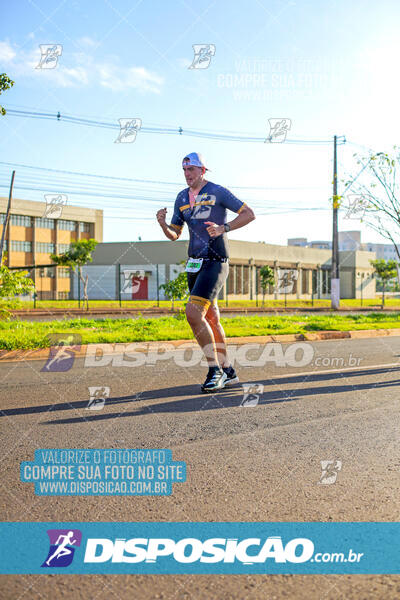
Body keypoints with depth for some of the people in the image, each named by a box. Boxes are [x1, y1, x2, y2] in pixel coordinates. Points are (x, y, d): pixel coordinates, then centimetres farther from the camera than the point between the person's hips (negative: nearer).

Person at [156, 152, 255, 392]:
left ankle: (215, 370, -11)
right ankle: (228, 372, 21)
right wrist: (162, 223, -4)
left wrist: (223, 228, -18)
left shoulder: (218, 192, -5)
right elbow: (174, 235, 18)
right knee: (211, 319, 11)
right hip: (194, 265, 8)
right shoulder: (182, 198, 14)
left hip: (215, 263, -7)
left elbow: (249, 214, -5)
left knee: (193, 313, -21)